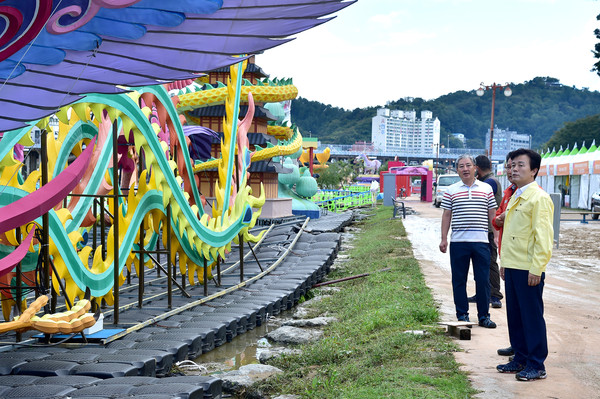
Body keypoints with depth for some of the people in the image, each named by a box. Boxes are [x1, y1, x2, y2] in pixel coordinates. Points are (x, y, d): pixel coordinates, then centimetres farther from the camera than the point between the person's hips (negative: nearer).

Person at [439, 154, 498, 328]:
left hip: (481, 242, 0)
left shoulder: (486, 189, 9)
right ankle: (462, 315, 14)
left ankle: (484, 316, 12)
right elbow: (446, 215, 8)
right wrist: (443, 239, 2)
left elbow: (492, 214, 11)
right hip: (458, 242, 0)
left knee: (483, 280, 2)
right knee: (459, 280, 4)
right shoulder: (451, 191, 7)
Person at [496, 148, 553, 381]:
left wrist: (536, 268, -19)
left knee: (532, 316, -1)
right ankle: (520, 359, 24)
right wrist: (504, 262, 19)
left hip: (528, 270, -8)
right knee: (515, 315, 13)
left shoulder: (539, 198, -11)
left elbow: (543, 236, -16)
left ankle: (536, 366, 7)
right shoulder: (515, 198, 16)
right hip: (512, 267, 8)